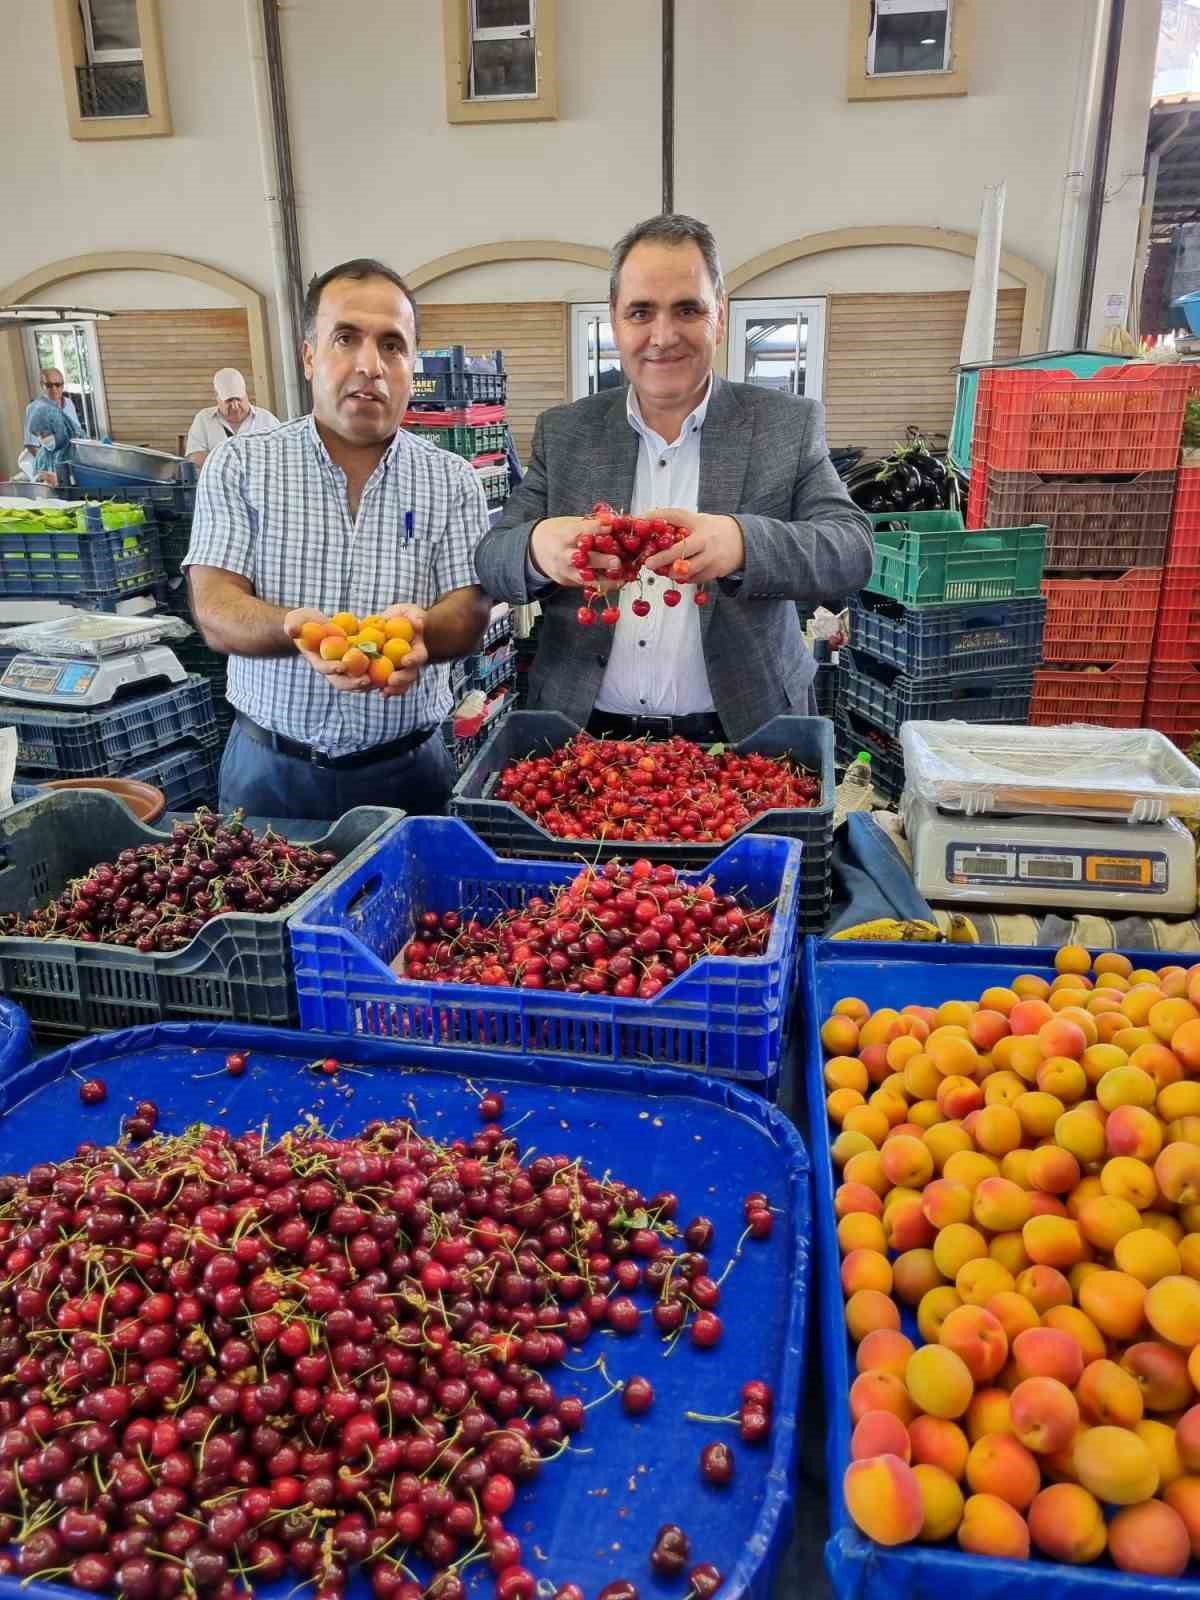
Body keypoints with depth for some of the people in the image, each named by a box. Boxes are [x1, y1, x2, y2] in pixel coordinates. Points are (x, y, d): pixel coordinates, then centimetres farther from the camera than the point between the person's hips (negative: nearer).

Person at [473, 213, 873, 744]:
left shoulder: (788, 425, 4)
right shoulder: (562, 433, 9)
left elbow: (852, 550, -6)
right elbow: (491, 562, 4)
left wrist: (742, 544, -26)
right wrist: (537, 548, -20)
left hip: (740, 739, -4)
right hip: (588, 737, 4)